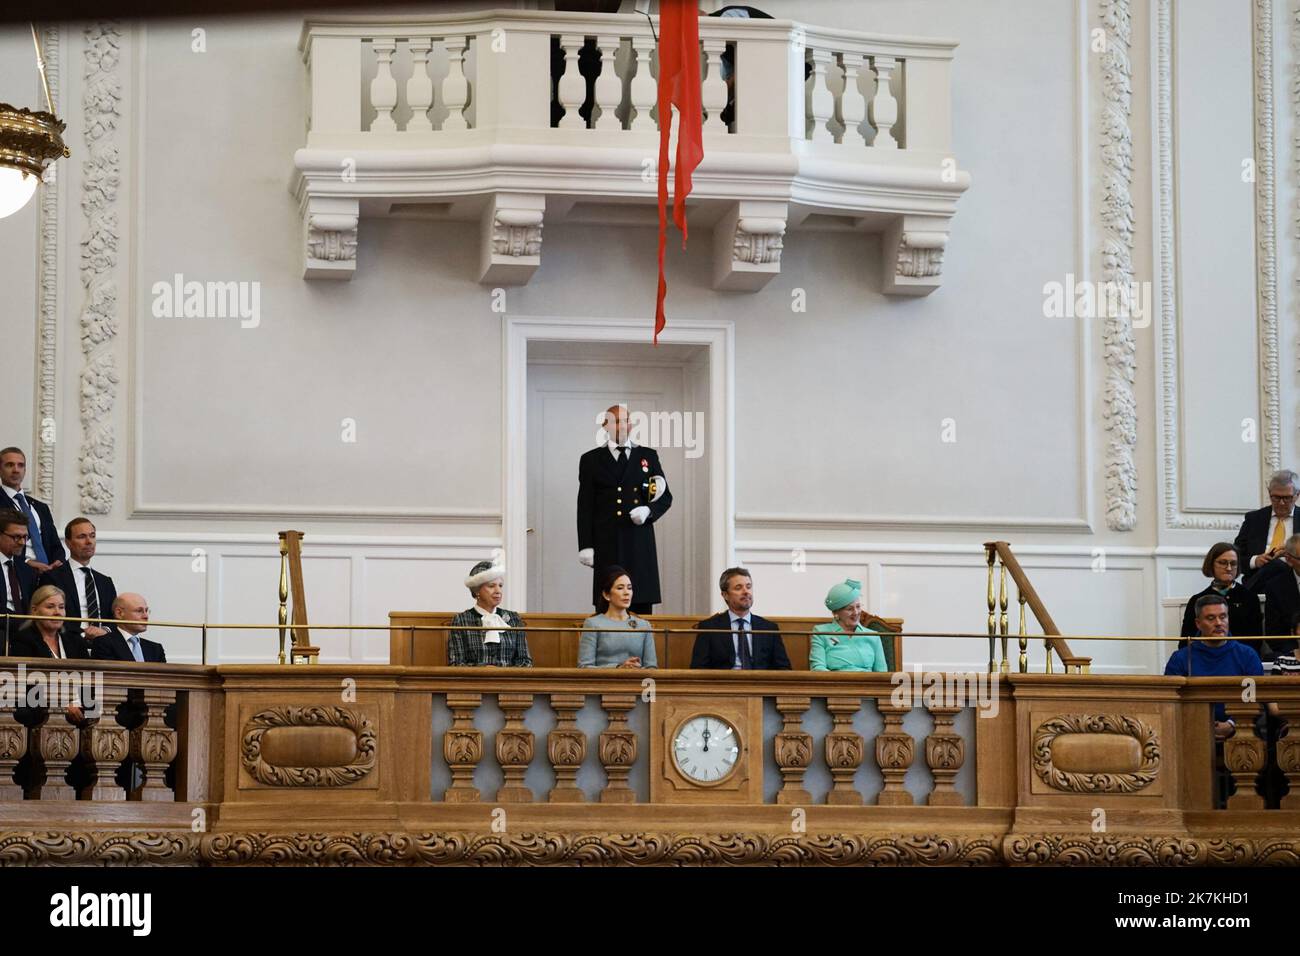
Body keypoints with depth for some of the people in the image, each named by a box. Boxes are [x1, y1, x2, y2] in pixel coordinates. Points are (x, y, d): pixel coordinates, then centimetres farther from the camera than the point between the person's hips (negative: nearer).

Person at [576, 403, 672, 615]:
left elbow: (666, 497, 15)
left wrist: (648, 510, -7)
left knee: (642, 606, -1)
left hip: (640, 543, 2)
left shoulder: (648, 456, 14)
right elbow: (585, 507, 6)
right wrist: (586, 546, -2)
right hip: (607, 545, -2)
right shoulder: (591, 460, 9)